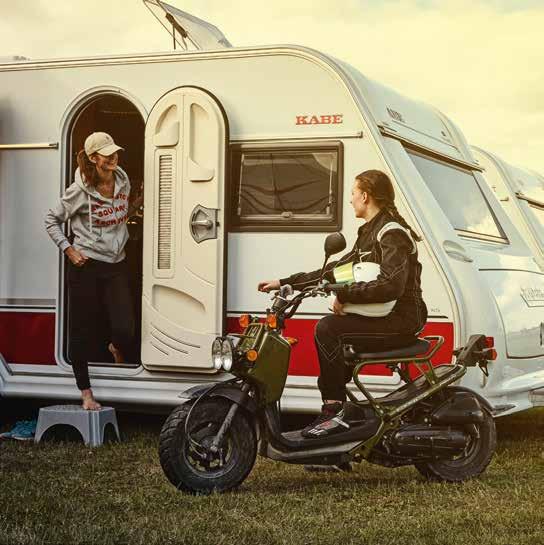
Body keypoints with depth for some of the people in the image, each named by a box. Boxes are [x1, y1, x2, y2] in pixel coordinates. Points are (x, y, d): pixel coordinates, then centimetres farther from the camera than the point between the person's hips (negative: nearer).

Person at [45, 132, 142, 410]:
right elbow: (51, 221, 0)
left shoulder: (122, 181, 4)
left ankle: (117, 350, 32)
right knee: (82, 331, 2)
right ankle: (86, 392, 16)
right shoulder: (80, 191, -11)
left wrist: (136, 204, 5)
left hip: (116, 264, 4)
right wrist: (69, 250, -8)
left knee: (125, 330, -7)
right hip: (86, 265, -4)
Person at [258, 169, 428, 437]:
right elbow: (334, 271, 20)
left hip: (401, 321, -10)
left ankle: (335, 412, -20)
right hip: (384, 317, 10)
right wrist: (284, 282, 17)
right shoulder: (370, 233, 19)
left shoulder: (392, 234, -14)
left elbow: (390, 286, -28)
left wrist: (345, 294, -23)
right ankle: (334, 406, 10)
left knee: (328, 329, -22)